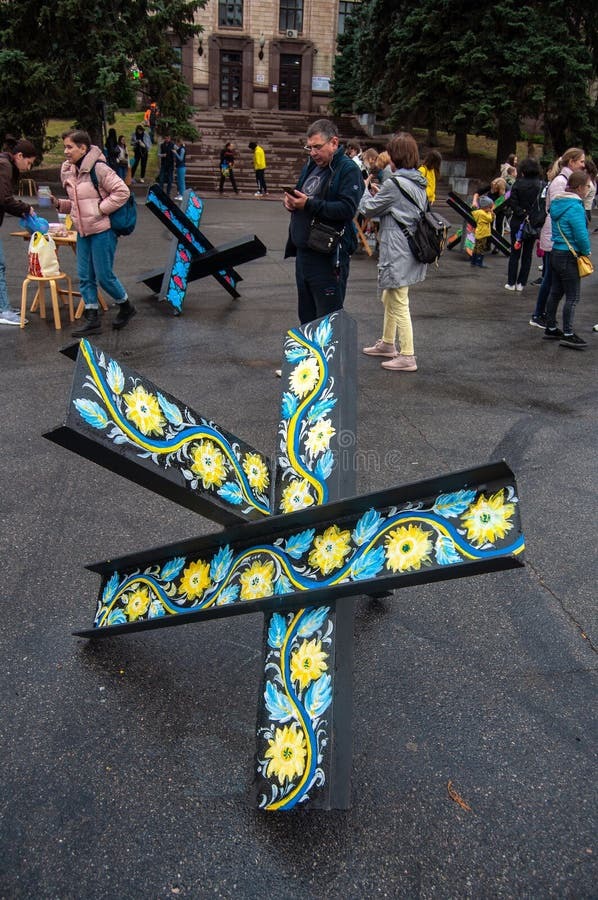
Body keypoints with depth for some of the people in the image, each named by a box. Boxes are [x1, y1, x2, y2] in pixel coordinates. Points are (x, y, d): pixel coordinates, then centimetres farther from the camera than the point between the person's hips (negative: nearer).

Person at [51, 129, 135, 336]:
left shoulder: (98, 168, -13)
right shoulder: (69, 171, 11)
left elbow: (122, 191, -16)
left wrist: (100, 209, -16)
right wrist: (59, 204, 1)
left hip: (102, 231, -8)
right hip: (83, 232, 8)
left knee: (104, 276, -2)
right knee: (85, 277, 6)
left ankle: (126, 306, 23)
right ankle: (92, 319, 13)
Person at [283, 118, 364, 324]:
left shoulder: (348, 170, -11)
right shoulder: (310, 165, 15)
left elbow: (347, 209, -23)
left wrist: (309, 204, -23)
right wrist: (290, 200, 2)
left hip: (329, 256, -8)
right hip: (303, 251, 8)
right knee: (306, 315, 18)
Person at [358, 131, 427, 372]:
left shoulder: (394, 184, -18)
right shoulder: (418, 183, 9)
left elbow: (367, 208, -7)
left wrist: (367, 190, 12)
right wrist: (378, 193, 11)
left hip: (398, 252, -9)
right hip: (412, 249, 9)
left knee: (399, 305, -3)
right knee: (389, 298, 23)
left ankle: (407, 357, 2)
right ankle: (387, 344, 37)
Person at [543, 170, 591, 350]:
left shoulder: (557, 203, 8)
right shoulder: (575, 207, -19)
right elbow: (581, 235, -20)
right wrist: (586, 251, -2)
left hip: (556, 252, 9)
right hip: (569, 256, -9)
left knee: (556, 292, 15)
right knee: (572, 297, -3)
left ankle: (551, 329, 23)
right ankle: (568, 335, 0)